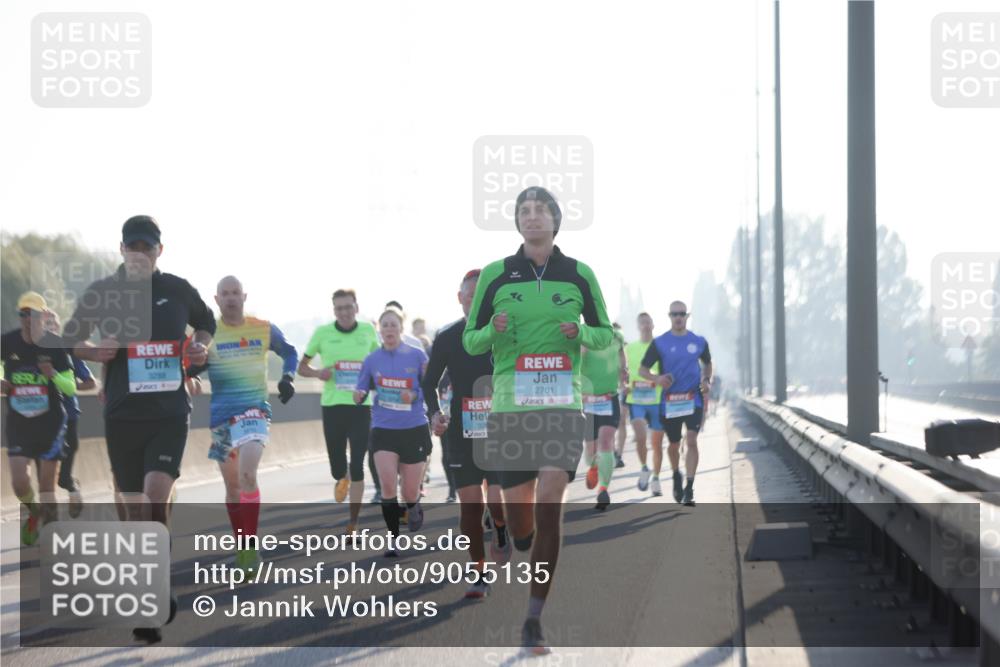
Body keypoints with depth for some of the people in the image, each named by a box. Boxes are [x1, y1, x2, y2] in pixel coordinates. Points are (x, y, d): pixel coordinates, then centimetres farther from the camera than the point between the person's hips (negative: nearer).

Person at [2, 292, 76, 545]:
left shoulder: (54, 345, -7)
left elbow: (71, 388, -5)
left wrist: (53, 374, -24)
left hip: (51, 422, -1)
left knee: (47, 485, -2)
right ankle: (33, 512, 22)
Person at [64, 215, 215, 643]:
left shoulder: (178, 289, 3)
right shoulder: (102, 292, 2)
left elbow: (206, 322, 23)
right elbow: (70, 338, 14)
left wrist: (201, 346, 2)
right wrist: (94, 351, -7)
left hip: (170, 412, -1)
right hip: (122, 415, 1)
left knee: (156, 494, -21)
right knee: (136, 507, 5)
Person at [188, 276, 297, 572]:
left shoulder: (264, 329, 1)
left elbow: (289, 352, 18)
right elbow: (189, 368, 6)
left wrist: (287, 378, 1)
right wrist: (193, 368, -17)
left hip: (254, 410, -3)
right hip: (221, 415, 3)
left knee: (247, 475, -24)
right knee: (232, 485, 12)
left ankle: (253, 548, -19)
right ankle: (242, 546, 27)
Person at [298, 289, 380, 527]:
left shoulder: (368, 331, 3)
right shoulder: (323, 333, 0)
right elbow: (302, 367, 7)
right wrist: (318, 373, -13)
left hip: (361, 406, 0)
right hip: (332, 406, 0)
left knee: (357, 465, -7)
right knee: (337, 467, 6)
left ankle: (353, 523, 0)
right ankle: (342, 479, 45)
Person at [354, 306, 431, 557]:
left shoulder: (417, 356, -3)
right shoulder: (372, 360, 2)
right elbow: (360, 393, 9)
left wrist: (414, 396, -18)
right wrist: (359, 396, -14)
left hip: (414, 429, -1)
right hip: (383, 430, 1)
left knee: (409, 492, 3)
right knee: (388, 484, -16)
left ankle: (414, 507, 41)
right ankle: (394, 540, -4)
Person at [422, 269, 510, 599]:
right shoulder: (447, 337, 2)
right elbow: (430, 382, 10)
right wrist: (435, 413, -7)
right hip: (462, 433, 2)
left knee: (498, 502, -13)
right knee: (470, 506, 0)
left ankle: (501, 531, 24)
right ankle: (480, 575, 12)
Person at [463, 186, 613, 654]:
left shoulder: (579, 275, 5)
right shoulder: (495, 276, 4)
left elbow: (605, 335, 13)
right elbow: (471, 340, 9)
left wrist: (581, 333, -9)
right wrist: (492, 331, -14)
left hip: (563, 404, -1)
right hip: (511, 404, 1)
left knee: (550, 499, -19)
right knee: (518, 519, 3)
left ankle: (534, 618, -15)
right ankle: (531, 553, 43)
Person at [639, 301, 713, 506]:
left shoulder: (699, 342, 5)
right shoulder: (659, 342, -1)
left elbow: (707, 363, 23)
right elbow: (642, 369, 0)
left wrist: (706, 380, 3)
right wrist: (656, 378, -20)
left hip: (694, 399, 0)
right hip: (669, 401, 0)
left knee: (692, 441, -16)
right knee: (673, 445, 12)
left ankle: (689, 489, -16)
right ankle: (676, 475, 42)